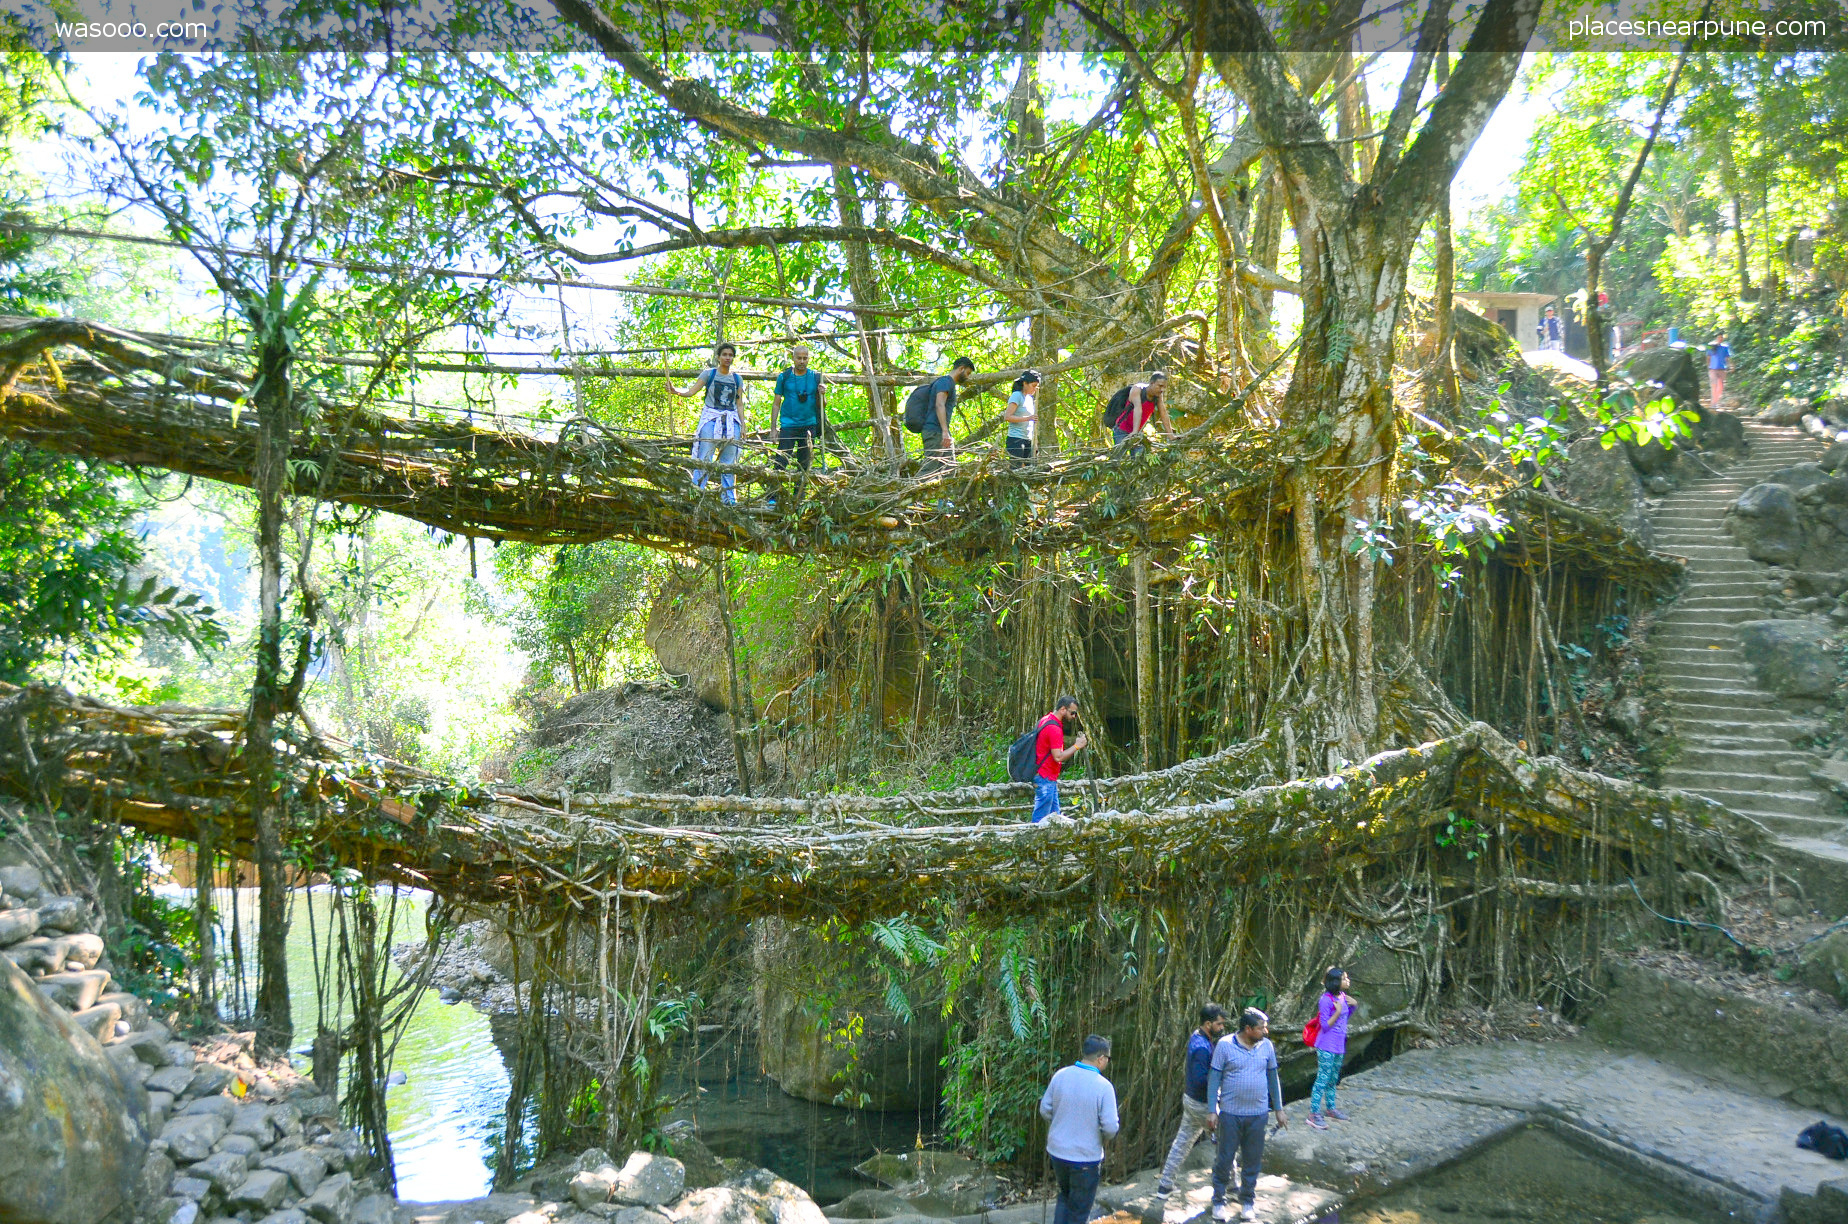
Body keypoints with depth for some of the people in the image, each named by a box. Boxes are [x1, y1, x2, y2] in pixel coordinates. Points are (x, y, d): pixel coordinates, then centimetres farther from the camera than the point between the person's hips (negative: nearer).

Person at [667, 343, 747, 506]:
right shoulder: (709, 374, 4)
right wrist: (675, 390, -20)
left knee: (729, 462, 4)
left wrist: (743, 425, 9)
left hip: (731, 422, 3)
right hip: (711, 419, -3)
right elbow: (691, 391, -3)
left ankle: (729, 498, 8)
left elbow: (739, 405, 15)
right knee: (703, 459, -10)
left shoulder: (737, 379, 13)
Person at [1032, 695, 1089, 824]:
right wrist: (1076, 746, -14)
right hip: (1046, 779, -11)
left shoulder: (1046, 720, 13)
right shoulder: (1054, 728, -19)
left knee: (1055, 817, 12)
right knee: (1041, 819, -8)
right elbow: (1058, 757, -22)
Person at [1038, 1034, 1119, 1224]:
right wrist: (1106, 1135, 5)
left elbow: (1045, 1109, 1)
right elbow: (1110, 1127, -18)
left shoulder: (1060, 1075, -7)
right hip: (1086, 1157, -4)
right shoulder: (1103, 1087, -20)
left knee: (1065, 1195, 29)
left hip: (1057, 1151, 4)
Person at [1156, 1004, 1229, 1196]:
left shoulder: (1197, 1036, 4)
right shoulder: (1202, 1047, -27)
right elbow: (1200, 1080, -30)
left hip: (1190, 1099, 9)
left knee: (1182, 1141, 14)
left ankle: (1165, 1185, 19)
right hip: (1202, 1104, -9)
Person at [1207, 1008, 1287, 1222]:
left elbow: (1272, 1078, 10)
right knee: (1225, 1159, 5)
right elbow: (1214, 1078, -7)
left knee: (1252, 1160, 12)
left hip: (1257, 1114, 3)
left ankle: (1248, 1200, 29)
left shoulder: (1266, 1046, -1)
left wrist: (1278, 1109, 12)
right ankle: (1219, 1201, 21)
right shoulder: (1225, 1045, -12)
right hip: (1231, 1113, -3)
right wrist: (1213, 1111, -8)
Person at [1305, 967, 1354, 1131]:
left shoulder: (1342, 996, 5)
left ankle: (1330, 1108, 34)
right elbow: (1325, 1025, -18)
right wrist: (1337, 1012, -26)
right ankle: (1314, 1114, -1)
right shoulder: (1326, 1000, -20)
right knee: (1323, 1079, -6)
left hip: (1339, 1046, 8)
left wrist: (1352, 1006, 2)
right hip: (1327, 1046, -8)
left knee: (1333, 1079, 20)